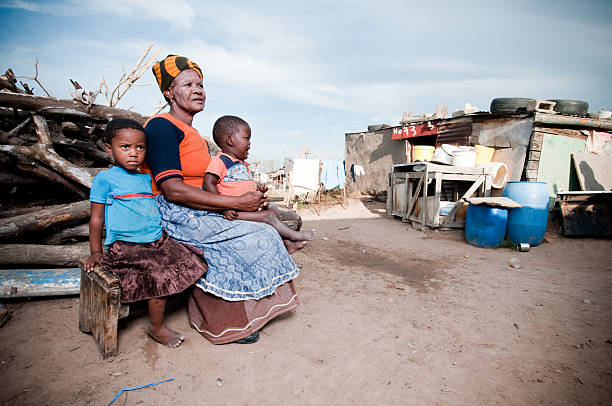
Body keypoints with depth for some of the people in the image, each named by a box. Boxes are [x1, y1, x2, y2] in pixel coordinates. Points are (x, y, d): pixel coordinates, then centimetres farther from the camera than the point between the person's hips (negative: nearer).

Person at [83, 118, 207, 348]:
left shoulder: (146, 179, 15)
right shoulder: (105, 179, -1)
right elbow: (96, 219, 2)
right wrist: (96, 253, 1)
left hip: (157, 241, 7)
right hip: (126, 246, -6)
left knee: (190, 260, -6)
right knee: (162, 276, -21)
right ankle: (156, 328, 0)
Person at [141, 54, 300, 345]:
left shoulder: (196, 136, 20)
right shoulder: (162, 126, -10)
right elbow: (173, 190, -21)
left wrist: (252, 197, 1)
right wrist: (237, 203, -20)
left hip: (200, 216, 9)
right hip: (175, 217, -8)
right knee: (257, 237, -15)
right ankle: (230, 325, 1)